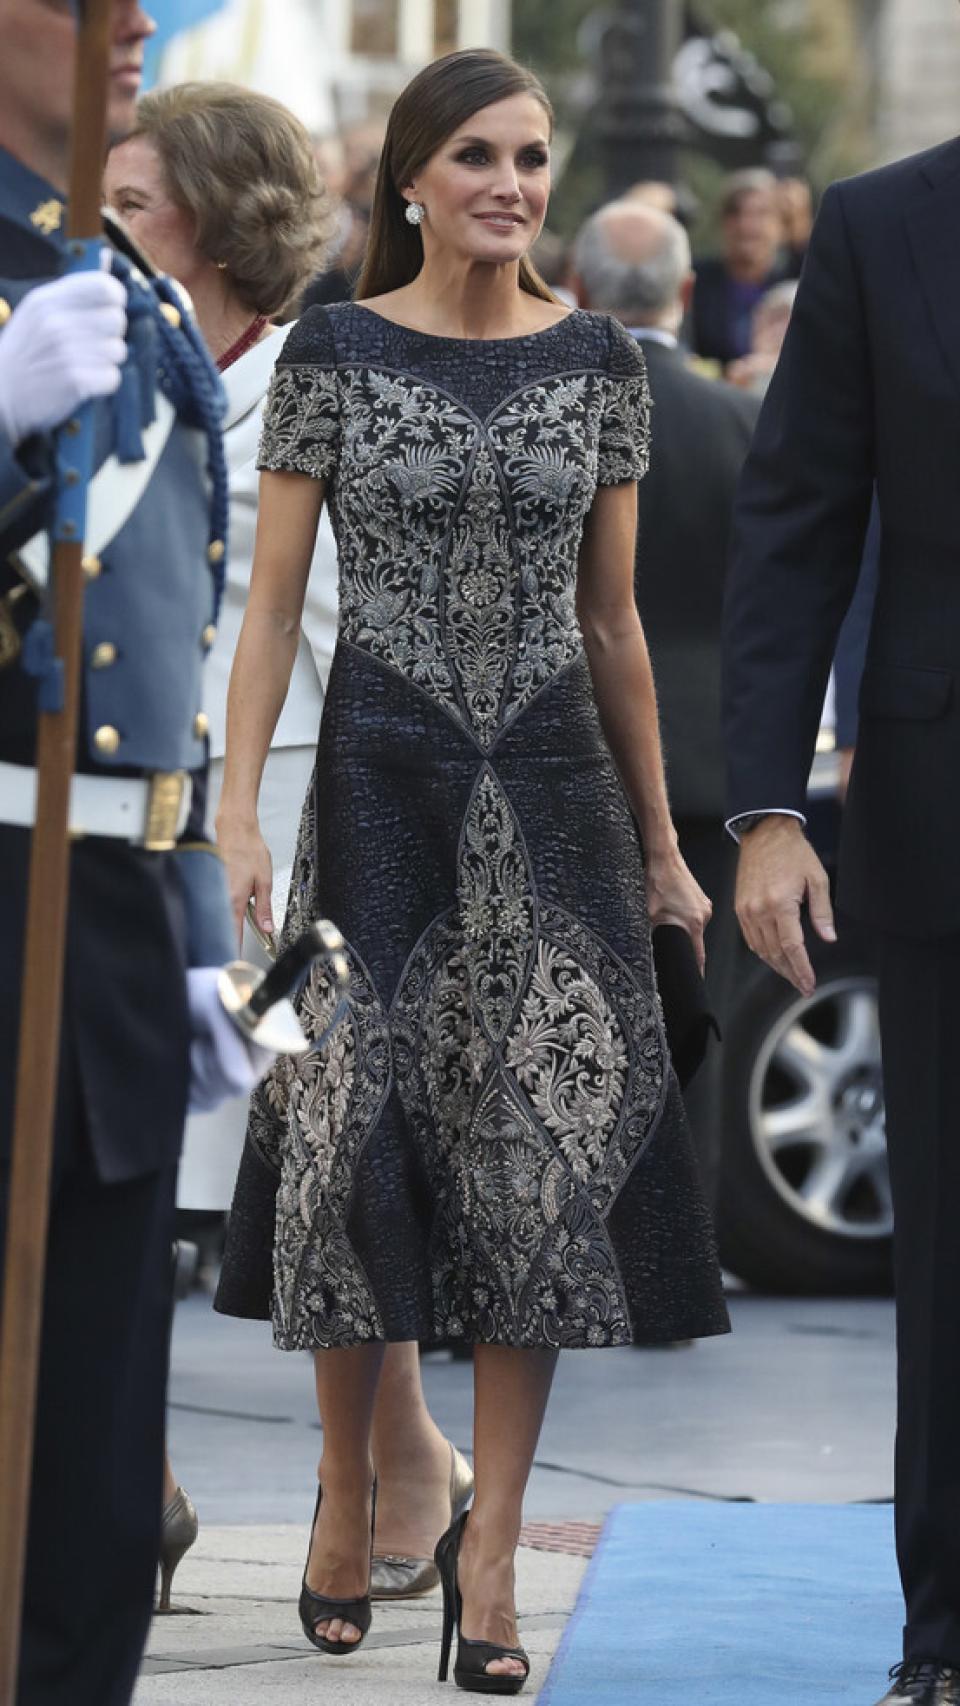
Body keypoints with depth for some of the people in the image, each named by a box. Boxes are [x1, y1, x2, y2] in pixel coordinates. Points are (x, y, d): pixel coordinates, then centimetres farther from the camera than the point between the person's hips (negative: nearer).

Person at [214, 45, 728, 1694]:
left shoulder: (599, 361, 4)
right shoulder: (333, 354, -2)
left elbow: (613, 619, 10)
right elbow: (271, 601, -2)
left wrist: (662, 845, 11)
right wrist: (237, 814, -12)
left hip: (552, 784, 2)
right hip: (380, 777, -2)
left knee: (545, 1150, -2)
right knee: (361, 1131, 2)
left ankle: (490, 1546, 2)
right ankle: (346, 1495, 20)